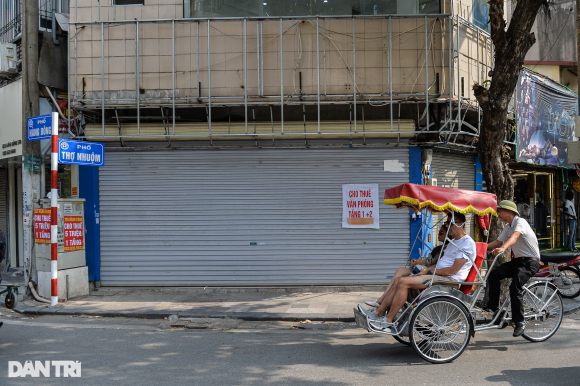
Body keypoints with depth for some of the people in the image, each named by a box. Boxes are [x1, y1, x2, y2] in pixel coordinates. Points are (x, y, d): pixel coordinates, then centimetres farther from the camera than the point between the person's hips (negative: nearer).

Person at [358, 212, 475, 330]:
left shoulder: (468, 243, -10)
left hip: (450, 280, -10)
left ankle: (388, 320, -17)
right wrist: (425, 270, 5)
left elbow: (454, 270, -16)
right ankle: (379, 313, -5)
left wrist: (431, 271, -9)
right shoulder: (454, 242, 22)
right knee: (398, 280, -3)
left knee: (404, 282, -21)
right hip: (439, 275, 10)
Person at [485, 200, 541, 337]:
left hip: (530, 261, -8)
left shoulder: (520, 222, -16)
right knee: (494, 274, -12)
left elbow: (515, 236, -35)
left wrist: (503, 248, -54)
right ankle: (493, 307, -5)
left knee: (515, 288, -23)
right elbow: (498, 241, 15)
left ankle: (519, 322, -14)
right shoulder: (508, 227, 14)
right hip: (517, 260, 8)